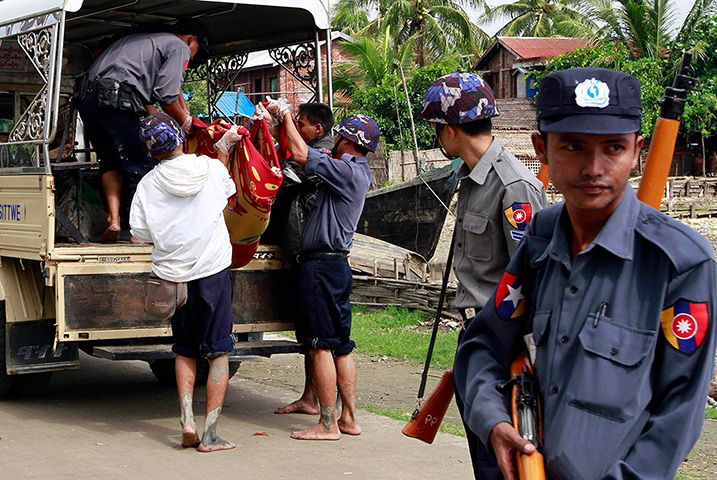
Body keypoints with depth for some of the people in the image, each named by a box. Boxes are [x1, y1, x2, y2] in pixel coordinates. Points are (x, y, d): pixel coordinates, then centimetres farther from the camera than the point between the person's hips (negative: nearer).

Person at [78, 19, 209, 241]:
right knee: (142, 167, -1)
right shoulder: (180, 47, 9)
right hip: (116, 99, -8)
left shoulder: (144, 40, 35)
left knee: (110, 160, 19)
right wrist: (184, 122, 12)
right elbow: (166, 94, -3)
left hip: (88, 96, 8)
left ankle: (113, 220, 6)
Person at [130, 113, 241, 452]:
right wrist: (223, 148, 33)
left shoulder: (148, 185, -5)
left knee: (184, 351, 17)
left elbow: (140, 235, -2)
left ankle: (186, 421, 3)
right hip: (213, 271, -1)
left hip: (173, 276, 1)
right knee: (218, 353, 3)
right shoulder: (212, 168, -3)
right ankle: (210, 434, -1)